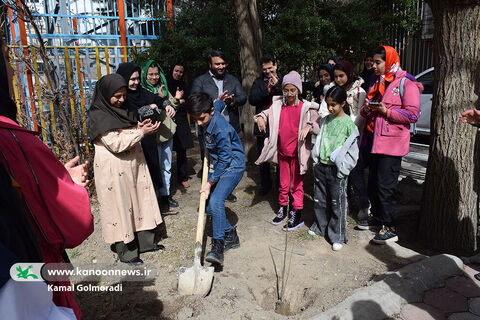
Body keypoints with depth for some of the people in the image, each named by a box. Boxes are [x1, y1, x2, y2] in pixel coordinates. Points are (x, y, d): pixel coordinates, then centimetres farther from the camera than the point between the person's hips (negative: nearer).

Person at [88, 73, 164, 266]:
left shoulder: (124, 109, 10)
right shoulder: (98, 116, -15)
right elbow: (116, 144, -22)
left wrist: (140, 127, -1)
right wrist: (141, 132, -21)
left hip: (134, 164, 8)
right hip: (114, 169, -8)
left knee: (139, 200, 14)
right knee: (120, 206, 2)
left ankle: (145, 242, 29)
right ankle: (126, 253, 16)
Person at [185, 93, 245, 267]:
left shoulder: (221, 129, -29)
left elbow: (225, 159, -23)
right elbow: (220, 104, 19)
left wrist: (210, 182, -20)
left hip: (233, 165, -9)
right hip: (218, 164, 9)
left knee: (215, 201, -27)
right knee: (209, 207, 6)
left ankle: (218, 247, -24)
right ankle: (231, 236, 20)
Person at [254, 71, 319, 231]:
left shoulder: (306, 108, -7)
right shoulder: (278, 105, 3)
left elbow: (317, 123, -11)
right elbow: (266, 113, 12)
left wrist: (308, 126, -31)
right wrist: (260, 118, -11)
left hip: (298, 153, -4)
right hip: (282, 152, 4)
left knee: (297, 184, 5)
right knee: (283, 184, 16)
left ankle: (297, 214, 16)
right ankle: (282, 210, 33)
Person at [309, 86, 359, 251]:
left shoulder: (348, 123, -8)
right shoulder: (325, 120, 8)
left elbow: (352, 150, -6)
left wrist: (343, 169, -9)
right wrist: (316, 162, 11)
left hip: (336, 169, -5)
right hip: (321, 166, 6)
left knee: (337, 203, 2)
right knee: (319, 200, 15)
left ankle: (338, 236, 15)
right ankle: (320, 227, 35)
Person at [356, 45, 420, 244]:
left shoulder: (406, 84, -5)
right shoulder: (376, 83, 19)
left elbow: (413, 114, -12)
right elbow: (365, 113, 24)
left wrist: (386, 111, -19)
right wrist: (367, 109, 1)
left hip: (391, 144, -8)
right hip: (373, 141, 8)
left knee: (385, 186, -7)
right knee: (373, 183, 14)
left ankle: (390, 228, 3)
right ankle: (377, 217, 29)